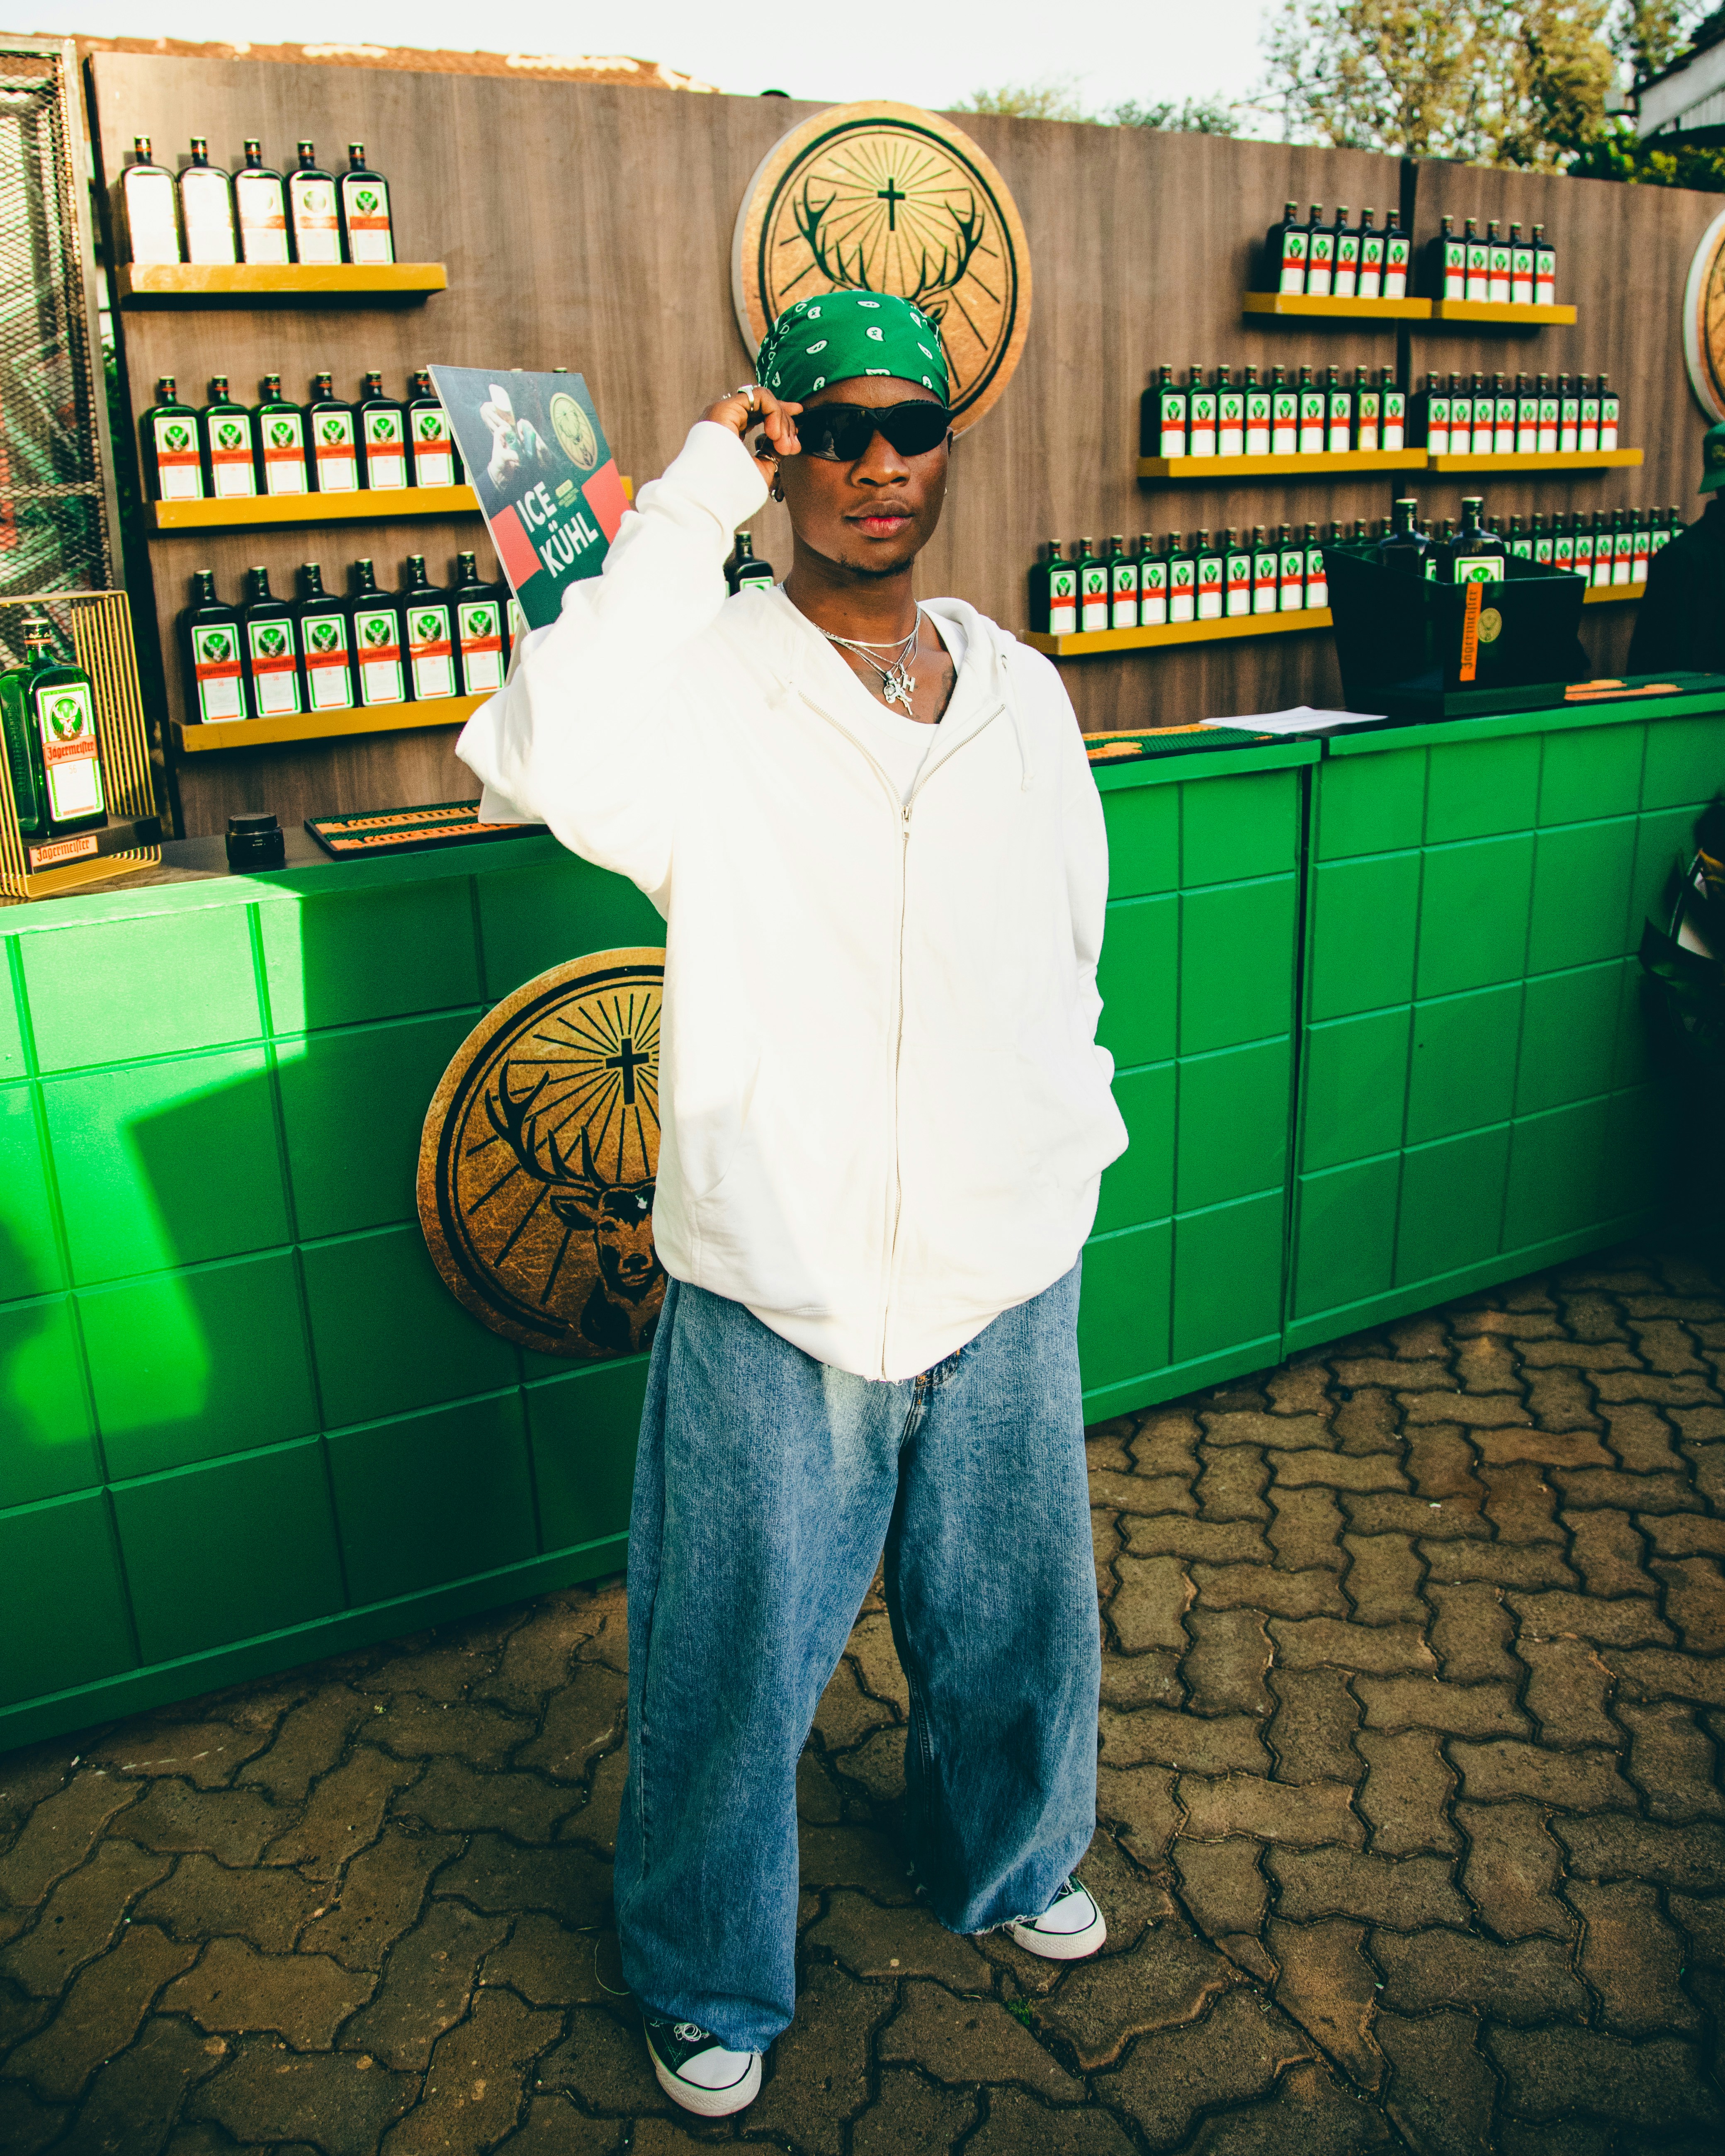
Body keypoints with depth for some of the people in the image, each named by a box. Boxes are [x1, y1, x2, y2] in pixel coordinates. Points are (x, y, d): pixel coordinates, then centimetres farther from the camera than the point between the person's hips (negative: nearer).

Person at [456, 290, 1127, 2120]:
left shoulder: (1021, 690, 4)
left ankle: (1004, 1860, 56)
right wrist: (693, 503, -27)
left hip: (1005, 1280, 5)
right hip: (774, 1298, -4)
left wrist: (1076, 1135, 14)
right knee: (734, 1665, 14)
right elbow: (550, 759, -35)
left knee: (1017, 1625, 24)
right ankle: (711, 1982, 43)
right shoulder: (707, 686, -11)